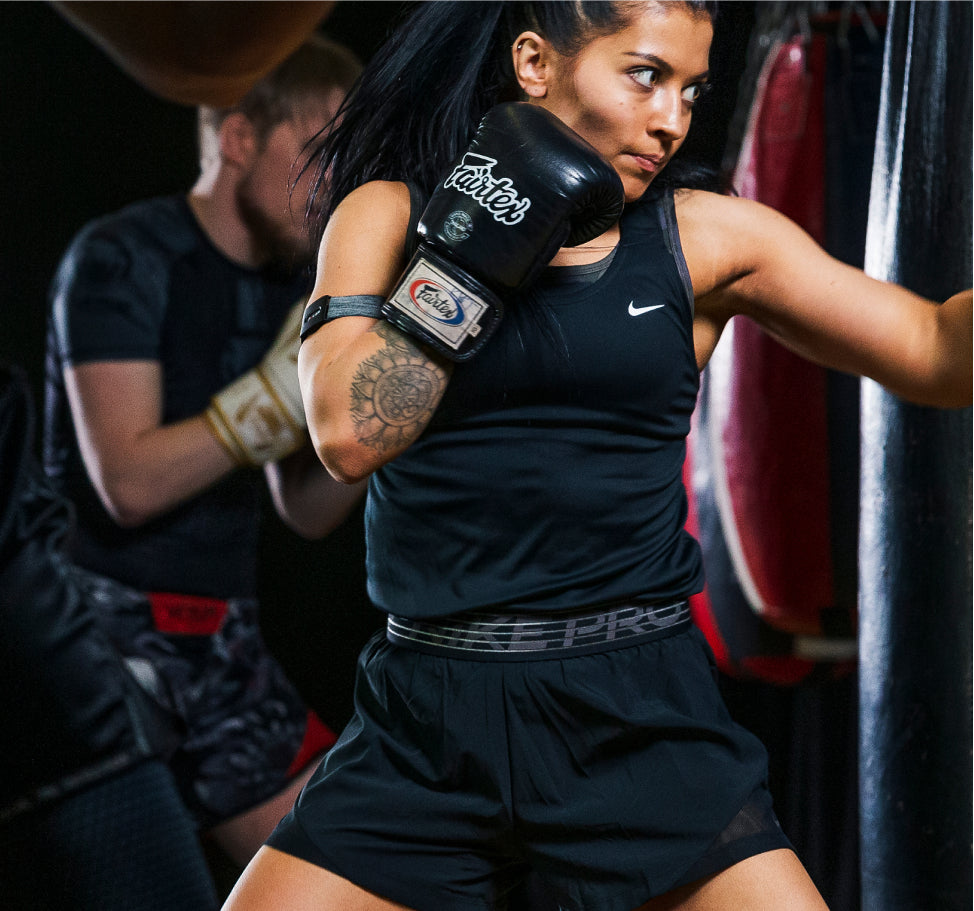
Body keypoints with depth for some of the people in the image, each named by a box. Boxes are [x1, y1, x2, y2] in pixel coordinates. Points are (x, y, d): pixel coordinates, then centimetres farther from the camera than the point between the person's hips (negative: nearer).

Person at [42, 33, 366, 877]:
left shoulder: (295, 283, 10)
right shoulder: (123, 258, -9)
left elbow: (308, 511, 11)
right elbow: (131, 482, -20)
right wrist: (292, 383, -22)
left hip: (223, 639, 7)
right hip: (109, 626, -7)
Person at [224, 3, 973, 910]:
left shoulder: (705, 238, 4)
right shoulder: (390, 215, 3)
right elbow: (349, 433, -11)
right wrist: (476, 246, -13)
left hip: (637, 722, 0)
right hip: (429, 719, 0)